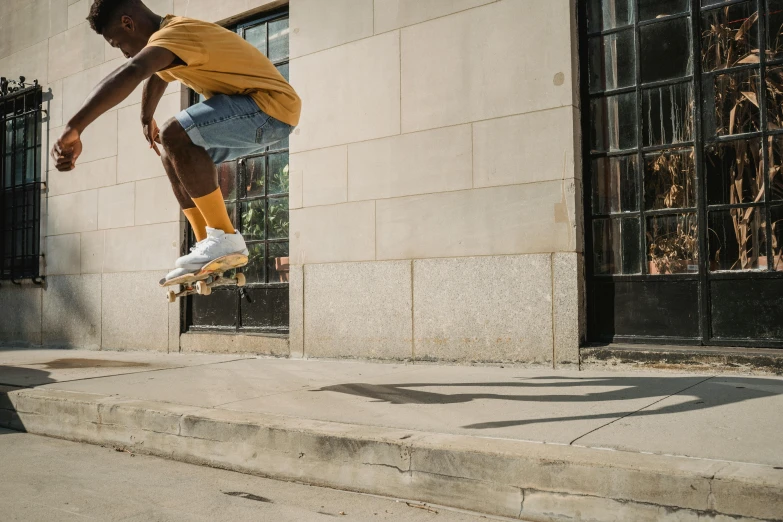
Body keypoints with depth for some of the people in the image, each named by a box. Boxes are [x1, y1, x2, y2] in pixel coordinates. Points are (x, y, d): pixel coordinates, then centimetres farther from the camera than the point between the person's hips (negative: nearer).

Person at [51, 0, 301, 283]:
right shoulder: (173, 36, 15)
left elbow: (130, 74, -37)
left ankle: (225, 237, -17)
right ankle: (208, 244, 11)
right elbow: (155, 78, 37)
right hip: (265, 111, 11)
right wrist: (146, 121, 50)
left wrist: (73, 128, -45)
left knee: (175, 135, -25)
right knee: (173, 153, 13)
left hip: (272, 104, -11)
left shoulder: (173, 34, -17)